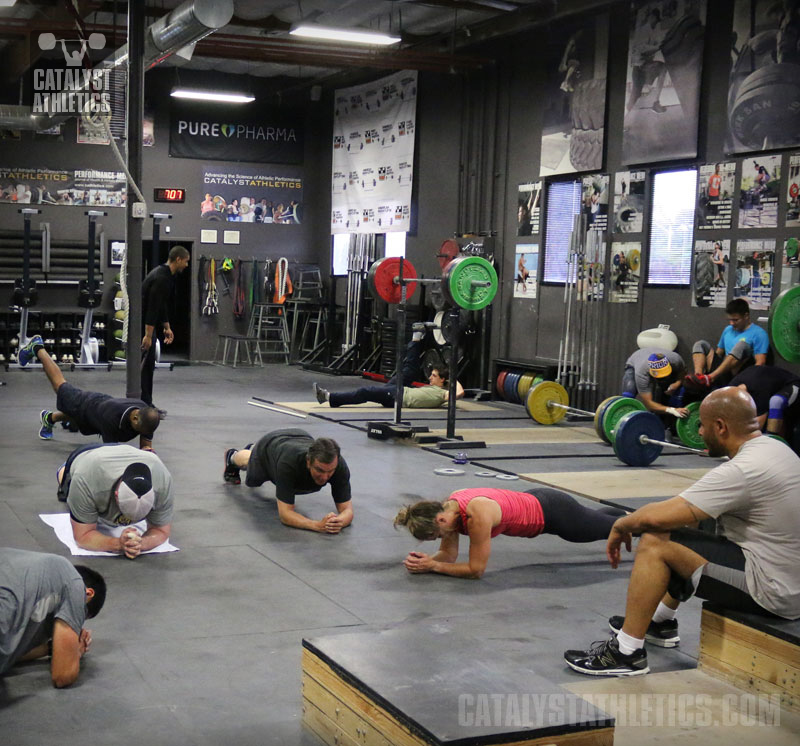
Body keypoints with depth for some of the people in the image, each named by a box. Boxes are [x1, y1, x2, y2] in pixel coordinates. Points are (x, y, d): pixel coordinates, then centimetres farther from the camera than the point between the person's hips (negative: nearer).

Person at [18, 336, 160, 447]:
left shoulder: (146, 415, -35)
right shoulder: (112, 417, -49)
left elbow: (146, 444, -25)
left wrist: (147, 451, -48)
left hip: (104, 401, 3)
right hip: (84, 404, -3)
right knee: (60, 386, 27)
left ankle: (50, 418, 67)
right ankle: (37, 348, 50)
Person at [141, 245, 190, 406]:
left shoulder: (164, 275, 12)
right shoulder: (161, 278, -22)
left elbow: (162, 306, 20)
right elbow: (152, 308, -26)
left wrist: (166, 327, 21)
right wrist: (148, 335, -27)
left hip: (146, 322, 11)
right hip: (143, 324, -11)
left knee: (148, 365, 11)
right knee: (145, 365, -7)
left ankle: (146, 404, 15)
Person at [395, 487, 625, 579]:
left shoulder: (477, 515, -40)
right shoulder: (447, 509, -16)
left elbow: (476, 569, -32)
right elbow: (449, 554, -6)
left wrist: (433, 566, -30)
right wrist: (426, 560, -25)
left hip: (552, 511, -8)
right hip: (534, 502, 8)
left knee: (611, 528, 18)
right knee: (598, 522, 36)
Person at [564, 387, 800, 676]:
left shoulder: (743, 470, -24)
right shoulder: (776, 448, 7)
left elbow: (655, 518, -27)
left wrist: (621, 525, -6)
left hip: (771, 592, -10)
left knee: (654, 543, -14)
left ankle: (626, 652, -6)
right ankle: (660, 622, 37)